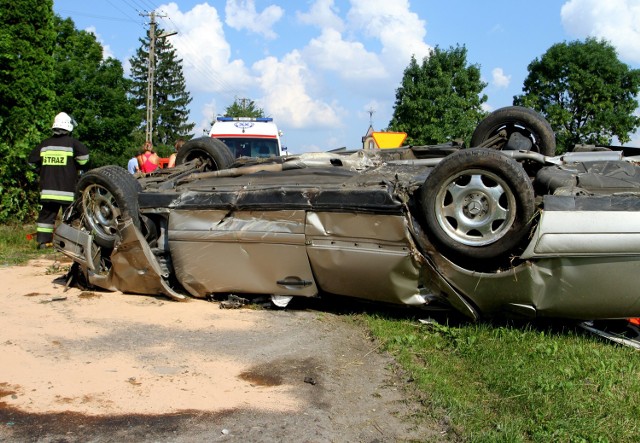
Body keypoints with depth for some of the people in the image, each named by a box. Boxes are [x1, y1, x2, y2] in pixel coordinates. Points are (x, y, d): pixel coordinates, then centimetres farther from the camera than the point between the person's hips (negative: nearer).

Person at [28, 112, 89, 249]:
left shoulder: (45, 144, 10)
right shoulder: (72, 142, -5)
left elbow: (32, 159, 15)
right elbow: (84, 155, -17)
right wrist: (78, 167, 2)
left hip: (47, 188, 5)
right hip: (67, 189, -4)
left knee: (46, 214, 10)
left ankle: (43, 241, 10)